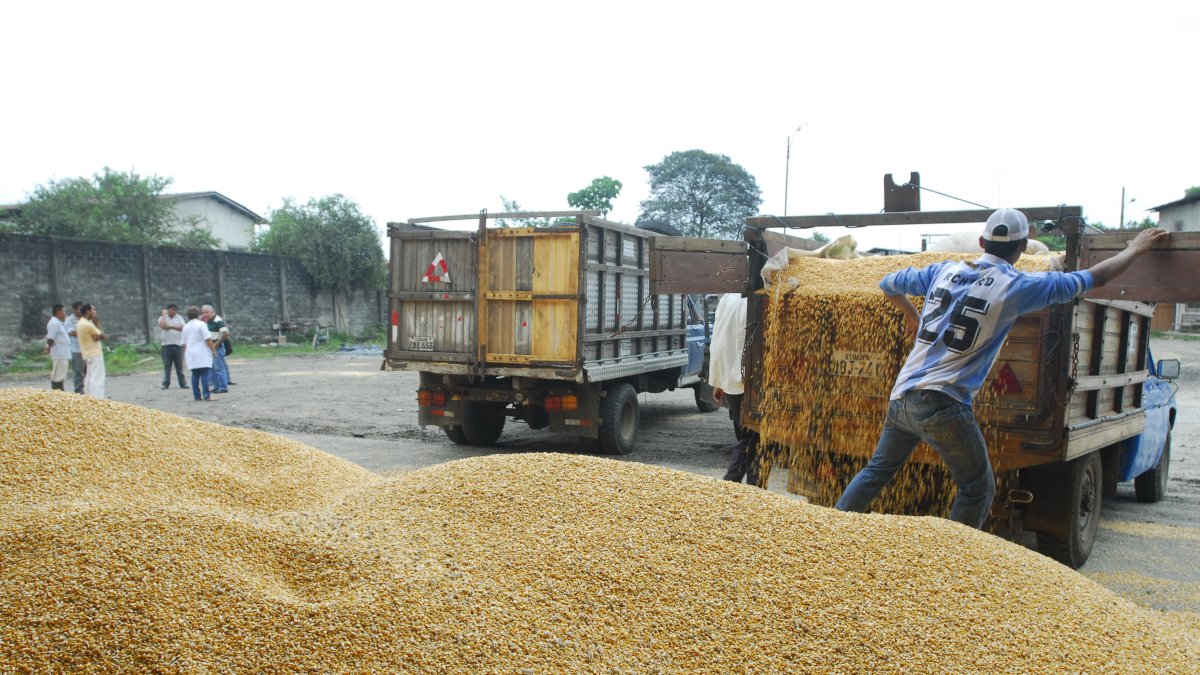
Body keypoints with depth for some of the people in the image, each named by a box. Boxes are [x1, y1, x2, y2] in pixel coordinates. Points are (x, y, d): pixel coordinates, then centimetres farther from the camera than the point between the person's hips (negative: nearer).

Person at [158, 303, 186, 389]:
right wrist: (164, 315, -3)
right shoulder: (162, 318, 9)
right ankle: (165, 384, 2)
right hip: (166, 345, -1)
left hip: (178, 344, 1)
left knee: (179, 366, 4)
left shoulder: (179, 318, 10)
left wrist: (170, 326, -8)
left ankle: (182, 383, 6)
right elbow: (162, 325, -12)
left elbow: (181, 327, -5)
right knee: (166, 366, -1)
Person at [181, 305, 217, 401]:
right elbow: (208, 339, -12)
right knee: (205, 374, -8)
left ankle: (197, 396, 9)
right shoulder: (201, 324, -7)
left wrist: (185, 355, 24)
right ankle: (206, 396, -13)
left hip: (191, 353, 6)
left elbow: (184, 343, 17)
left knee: (195, 375, 9)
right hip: (202, 354, -6)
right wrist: (213, 350, -6)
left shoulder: (185, 327, 13)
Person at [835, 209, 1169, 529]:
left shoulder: (945, 270, 10)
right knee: (978, 489, 12)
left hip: (901, 396, 6)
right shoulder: (1016, 286, -4)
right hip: (944, 407, -6)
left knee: (877, 469, 20)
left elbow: (888, 284, 23)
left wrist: (911, 314, 41)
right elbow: (1096, 277, 6)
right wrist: (1135, 249, 23)